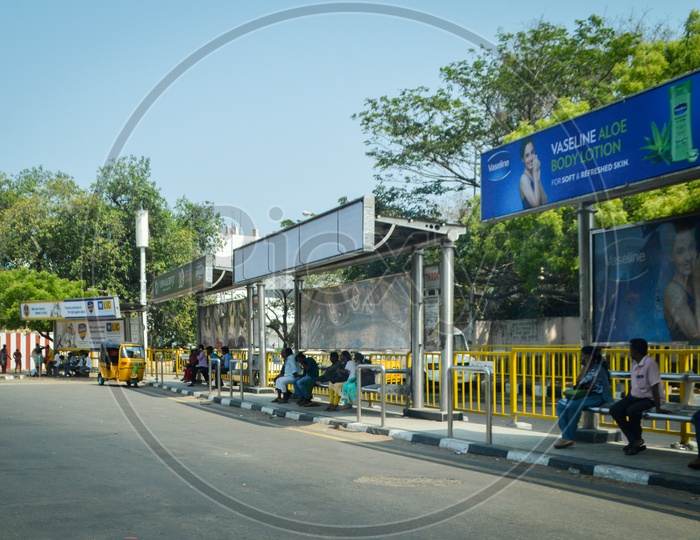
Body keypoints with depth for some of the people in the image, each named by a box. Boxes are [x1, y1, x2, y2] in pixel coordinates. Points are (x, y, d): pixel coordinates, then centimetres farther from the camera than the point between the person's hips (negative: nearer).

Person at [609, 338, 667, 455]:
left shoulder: (649, 363, -19)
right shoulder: (634, 363, 7)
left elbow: (655, 387, -22)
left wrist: (658, 408, -23)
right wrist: (626, 400, 16)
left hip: (650, 398, -9)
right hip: (635, 396, 9)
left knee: (632, 410, -34)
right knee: (614, 410, -8)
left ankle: (636, 439, -5)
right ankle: (635, 441, -8)